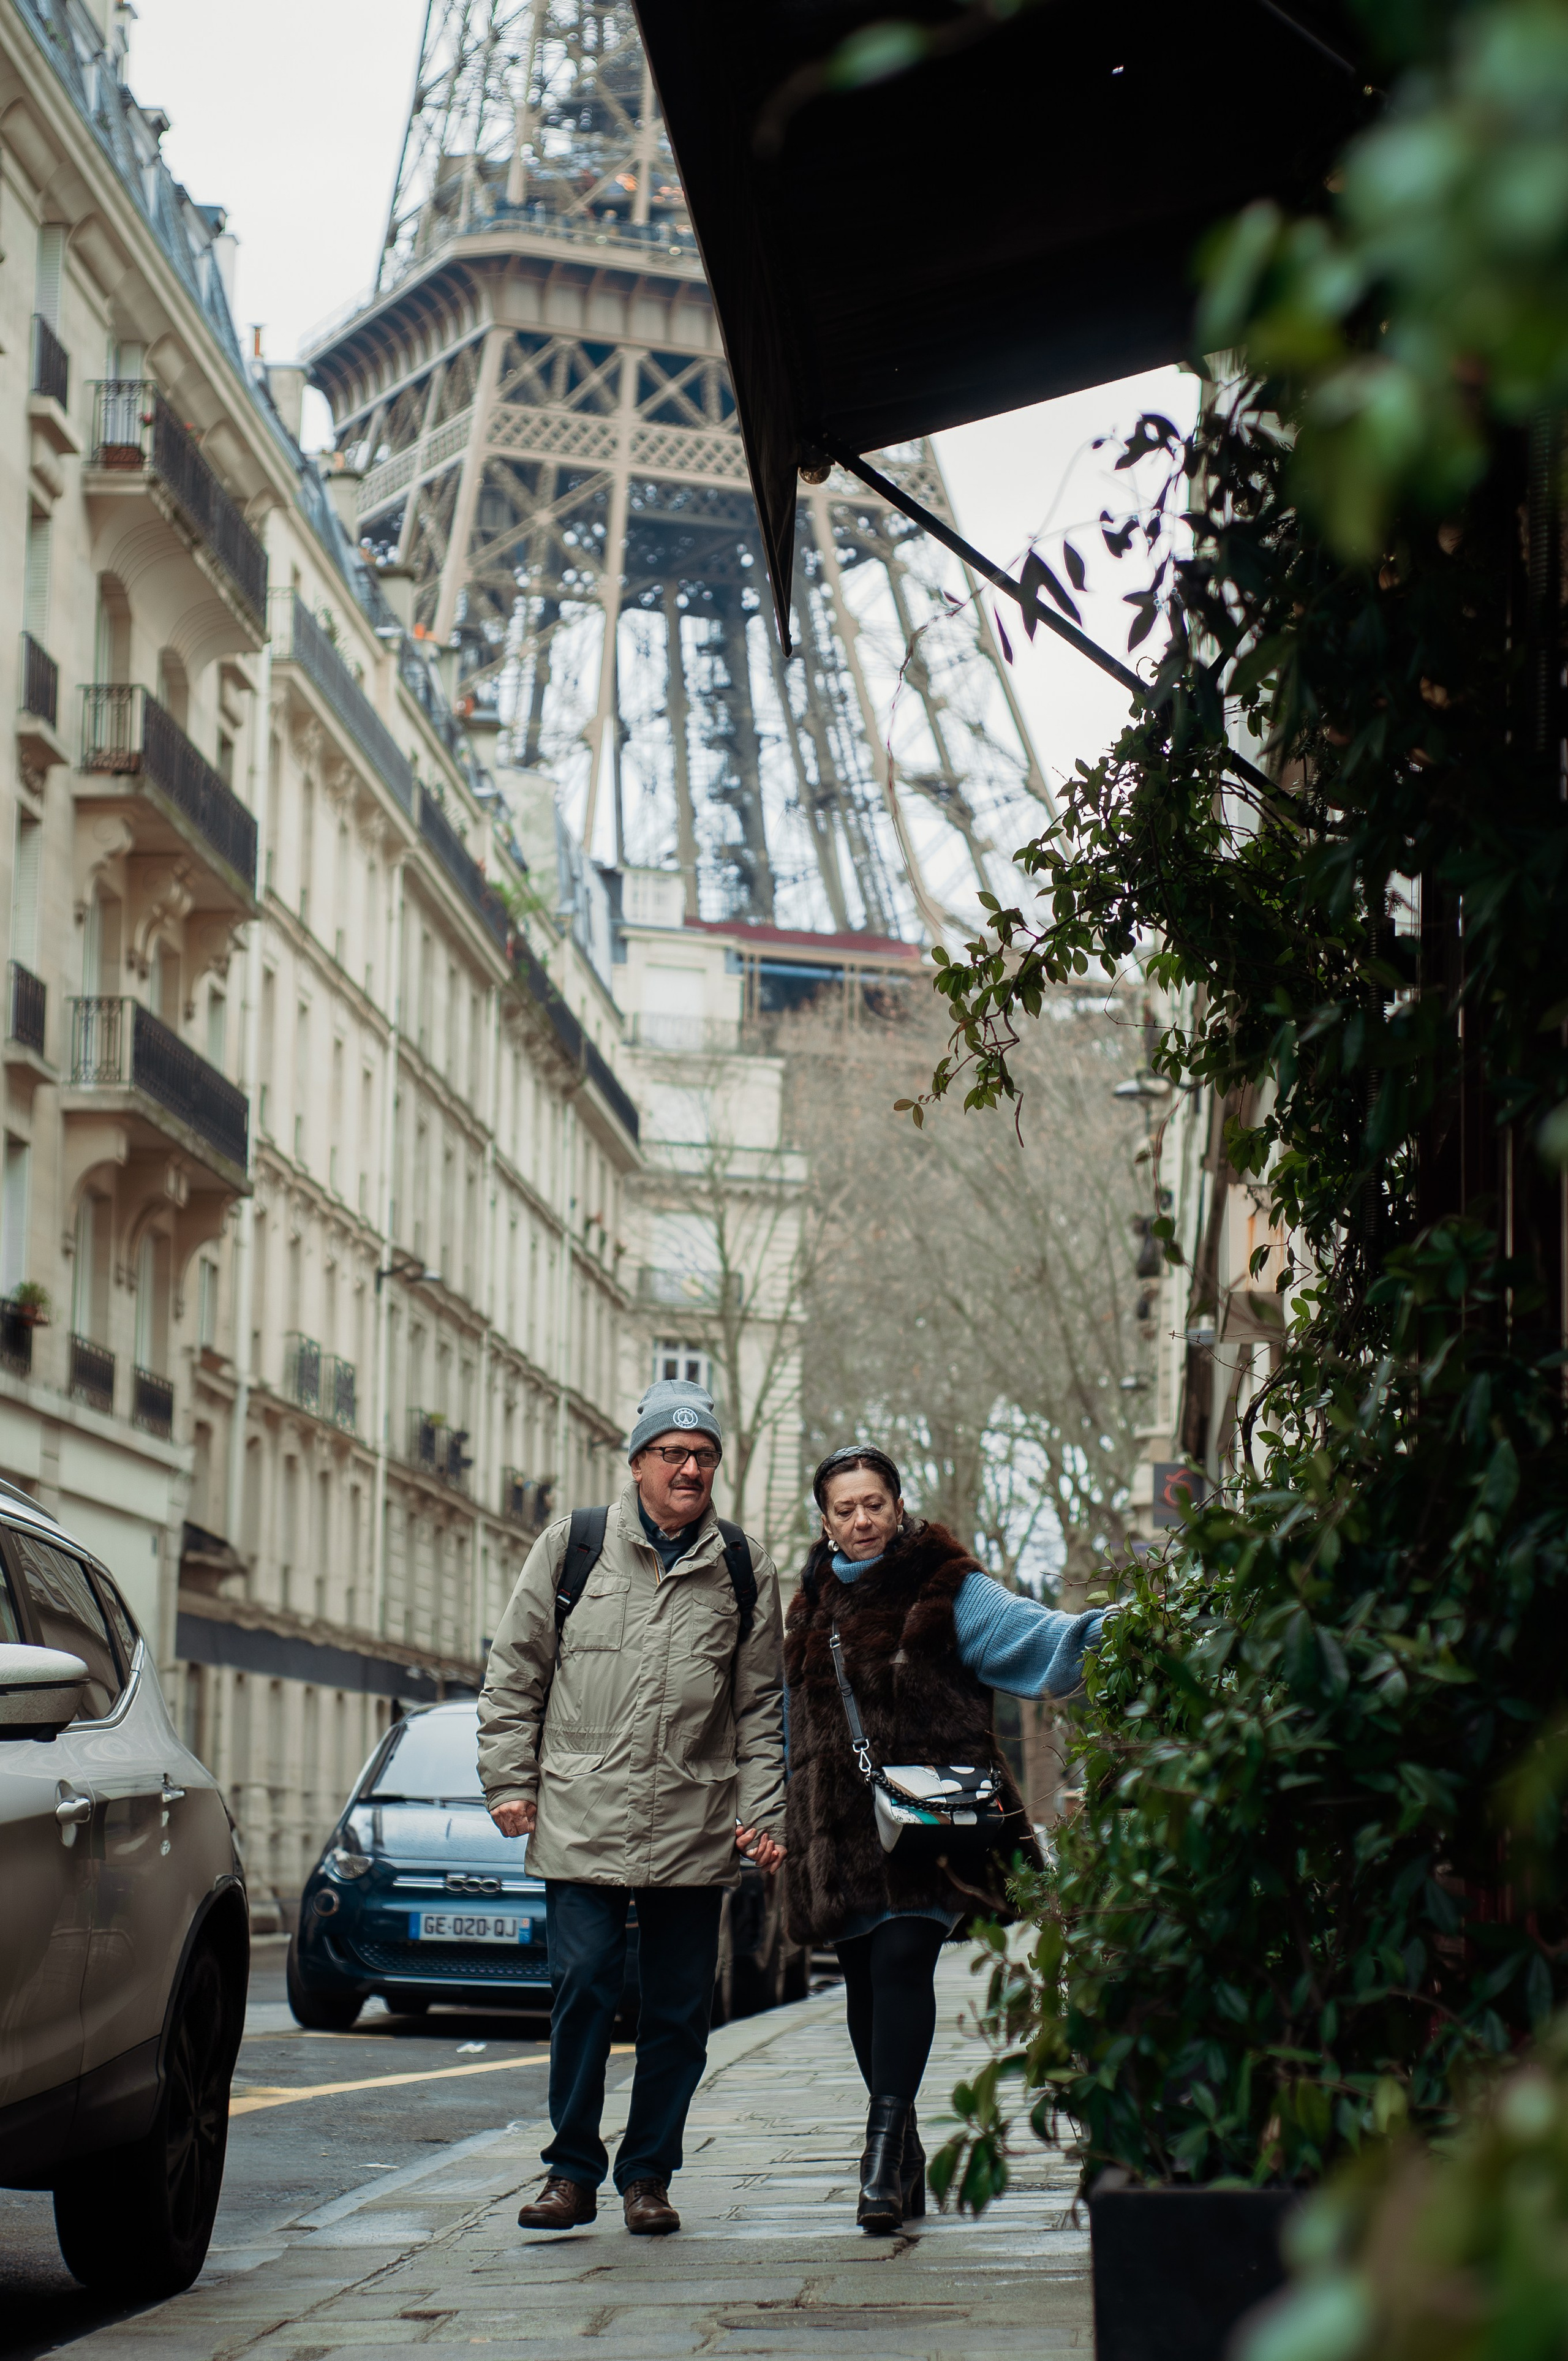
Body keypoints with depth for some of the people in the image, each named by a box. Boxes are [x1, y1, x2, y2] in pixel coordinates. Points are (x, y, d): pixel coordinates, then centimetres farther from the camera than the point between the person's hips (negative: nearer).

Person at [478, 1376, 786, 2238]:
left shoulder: (745, 1569, 9)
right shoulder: (571, 1546, 5)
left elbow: (761, 1705, 12)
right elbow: (514, 1671, 8)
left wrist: (762, 1811, 3)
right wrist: (509, 1781, 2)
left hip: (695, 1827, 2)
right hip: (582, 1819, -2)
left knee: (678, 2007, 5)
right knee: (583, 1993, -5)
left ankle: (648, 2174, 16)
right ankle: (572, 2170, 7)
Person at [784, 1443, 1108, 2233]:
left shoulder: (947, 1589, 1)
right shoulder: (815, 1605, 17)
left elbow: (1023, 1633, -15)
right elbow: (793, 1720, 26)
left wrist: (1098, 1633, -34)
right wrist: (770, 1816, 23)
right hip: (840, 1827, 5)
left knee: (902, 1957, -18)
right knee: (864, 1980, 7)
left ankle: (884, 2149, -18)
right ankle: (902, 2162, 20)